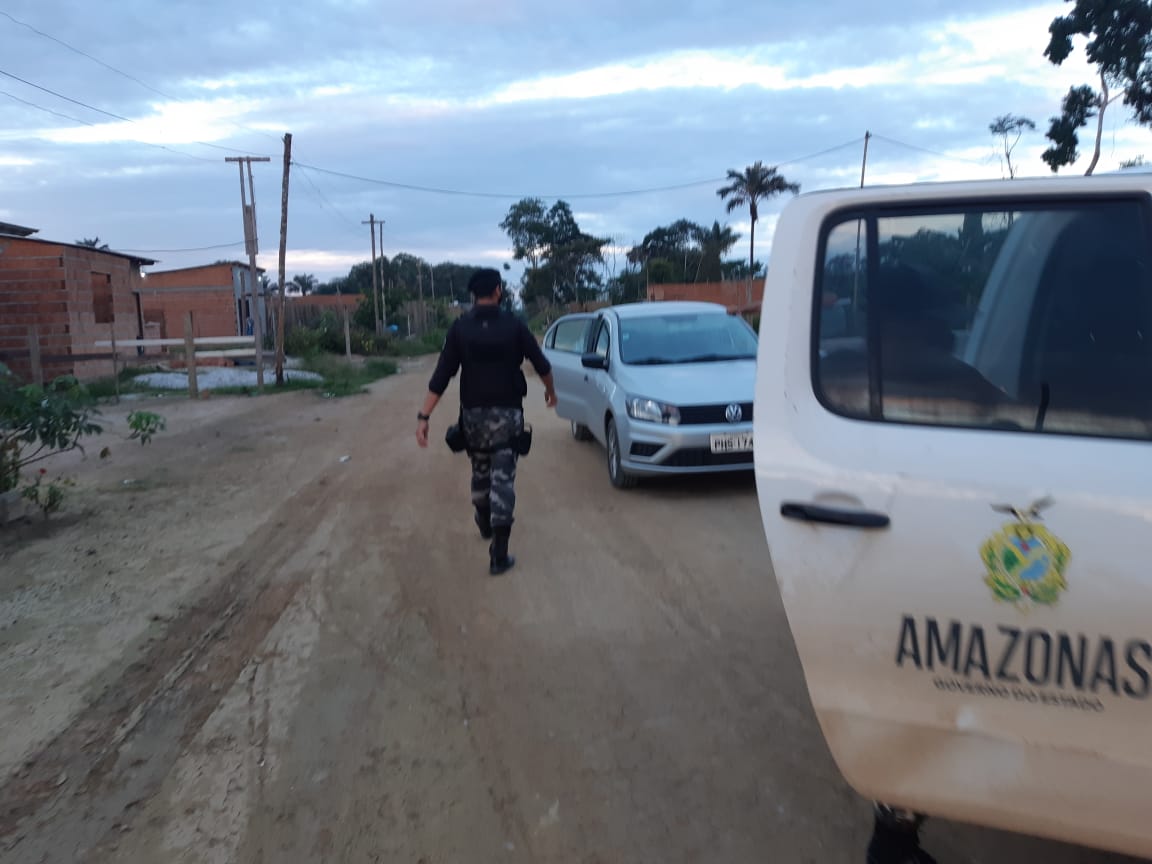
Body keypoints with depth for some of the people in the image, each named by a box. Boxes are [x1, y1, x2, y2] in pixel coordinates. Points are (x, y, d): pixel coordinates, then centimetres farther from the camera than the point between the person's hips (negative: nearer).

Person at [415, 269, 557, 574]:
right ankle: (499, 554, -6)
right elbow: (541, 363, 2)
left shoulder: (459, 328, -2)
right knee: (503, 478, -3)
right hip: (507, 412, -2)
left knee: (480, 469, 23)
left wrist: (424, 416, -7)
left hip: (473, 412, 3)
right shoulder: (514, 325, -5)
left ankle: (484, 523, 45)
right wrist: (551, 390, 22)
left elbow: (442, 375, -7)